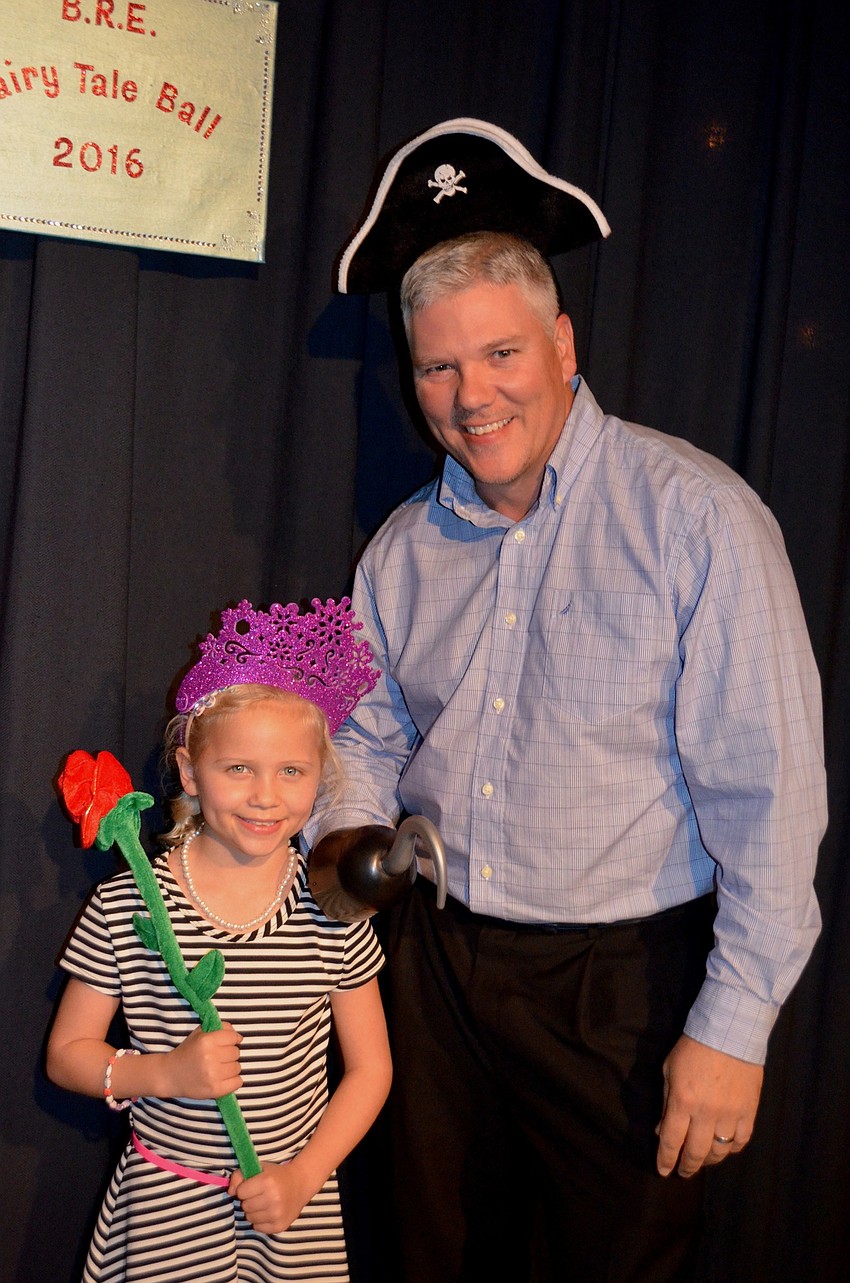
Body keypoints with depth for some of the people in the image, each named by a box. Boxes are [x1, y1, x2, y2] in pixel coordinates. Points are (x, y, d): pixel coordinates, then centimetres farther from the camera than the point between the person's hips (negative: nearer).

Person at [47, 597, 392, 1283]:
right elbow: (67, 1052, -1)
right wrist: (164, 1073, -17)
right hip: (164, 1202, -1)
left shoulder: (331, 908, -7)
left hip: (293, 1201, 1)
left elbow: (370, 1067, 0)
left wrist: (304, 1176, -9)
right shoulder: (126, 905, -10)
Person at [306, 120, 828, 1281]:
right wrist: (347, 833, -3)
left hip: (627, 985, -4)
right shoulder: (404, 548, 4)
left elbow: (768, 793, -16)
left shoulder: (694, 514, -15)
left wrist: (734, 1026, -16)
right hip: (438, 965, 5)